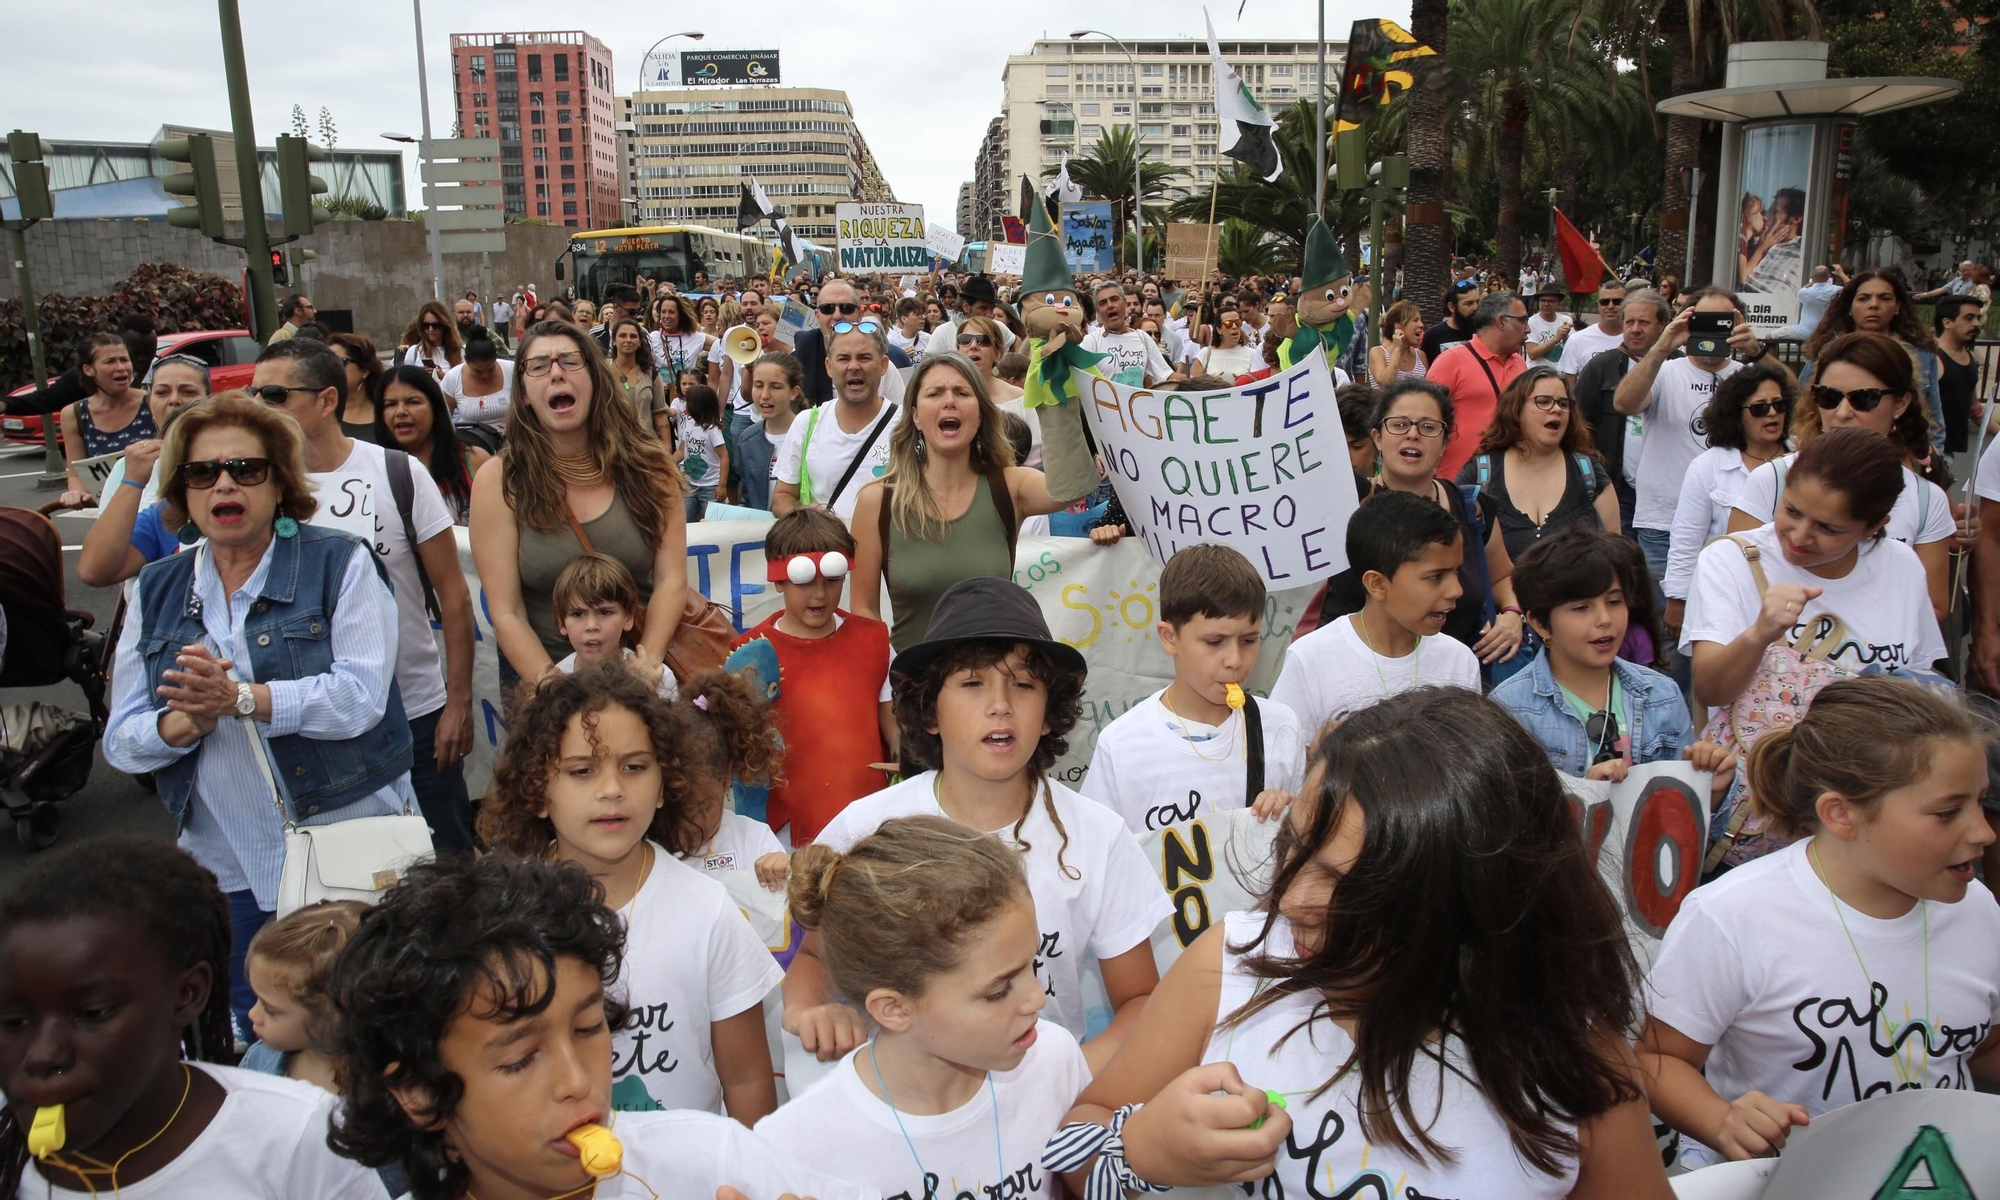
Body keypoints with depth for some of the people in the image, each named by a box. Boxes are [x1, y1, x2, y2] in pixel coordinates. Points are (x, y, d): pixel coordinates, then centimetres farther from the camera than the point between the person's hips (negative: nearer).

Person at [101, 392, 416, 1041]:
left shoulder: (339, 563, -3)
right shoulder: (157, 591, 9)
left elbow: (361, 696, -16)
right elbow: (121, 741, 5)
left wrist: (241, 699, -27)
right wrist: (185, 723, -16)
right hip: (230, 871, 4)